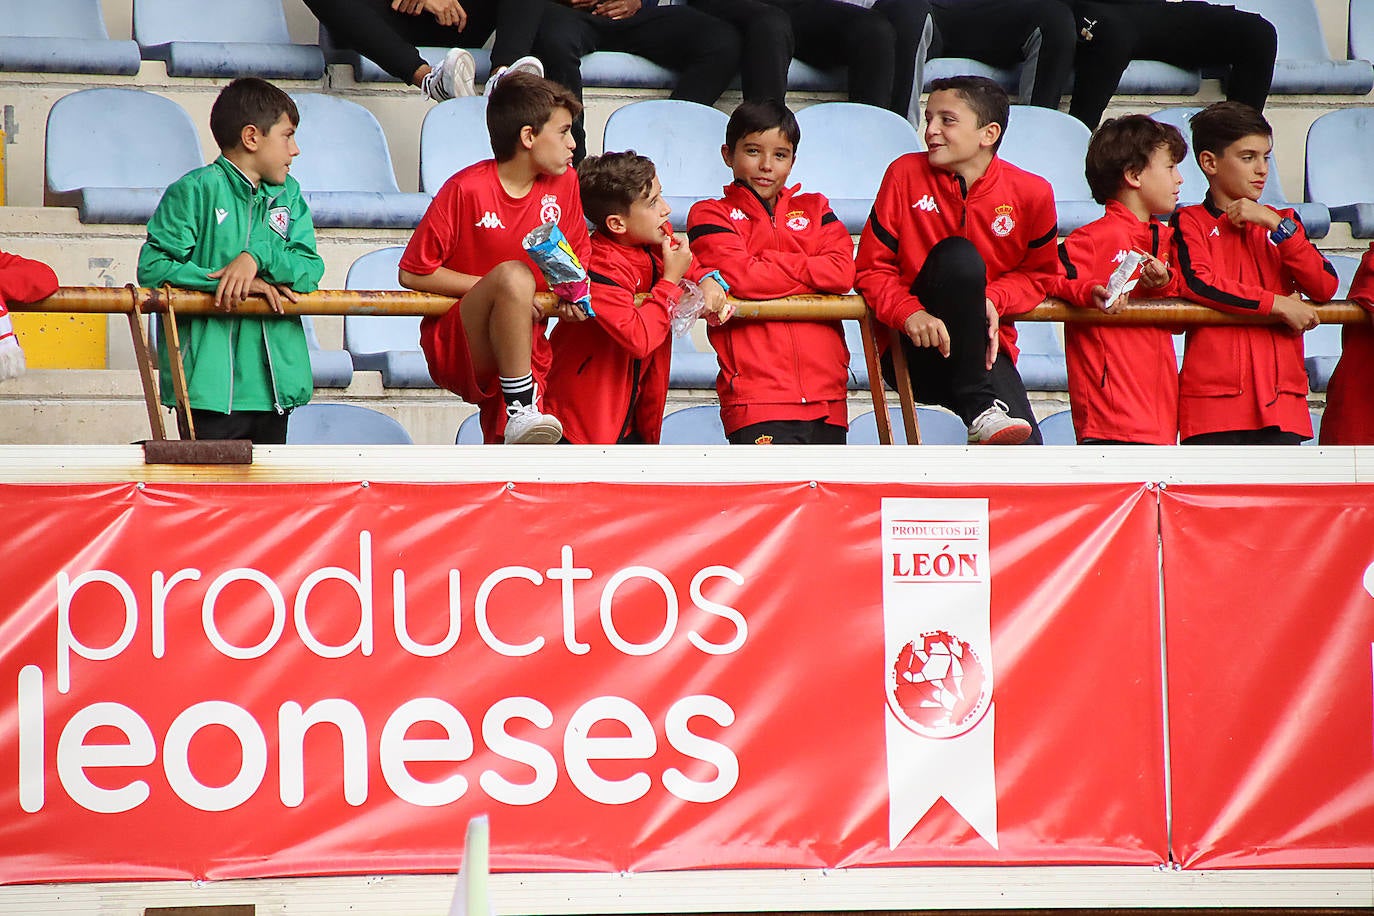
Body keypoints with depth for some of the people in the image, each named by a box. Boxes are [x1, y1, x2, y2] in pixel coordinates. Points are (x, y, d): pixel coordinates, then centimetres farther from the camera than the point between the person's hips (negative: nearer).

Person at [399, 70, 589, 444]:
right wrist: (500, 287, -15)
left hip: (526, 351, 4)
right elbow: (412, 273, -11)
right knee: (514, 275, -34)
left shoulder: (564, 184, 4)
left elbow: (577, 257, 19)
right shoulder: (466, 189, -13)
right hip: (455, 347, -4)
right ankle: (520, 410, -31)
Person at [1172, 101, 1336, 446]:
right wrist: (1278, 304, -10)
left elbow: (1324, 287, 5)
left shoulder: (1280, 222, 19)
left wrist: (1276, 224, -4)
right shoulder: (1191, 222, 5)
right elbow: (1198, 283, -14)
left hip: (1280, 403, 4)